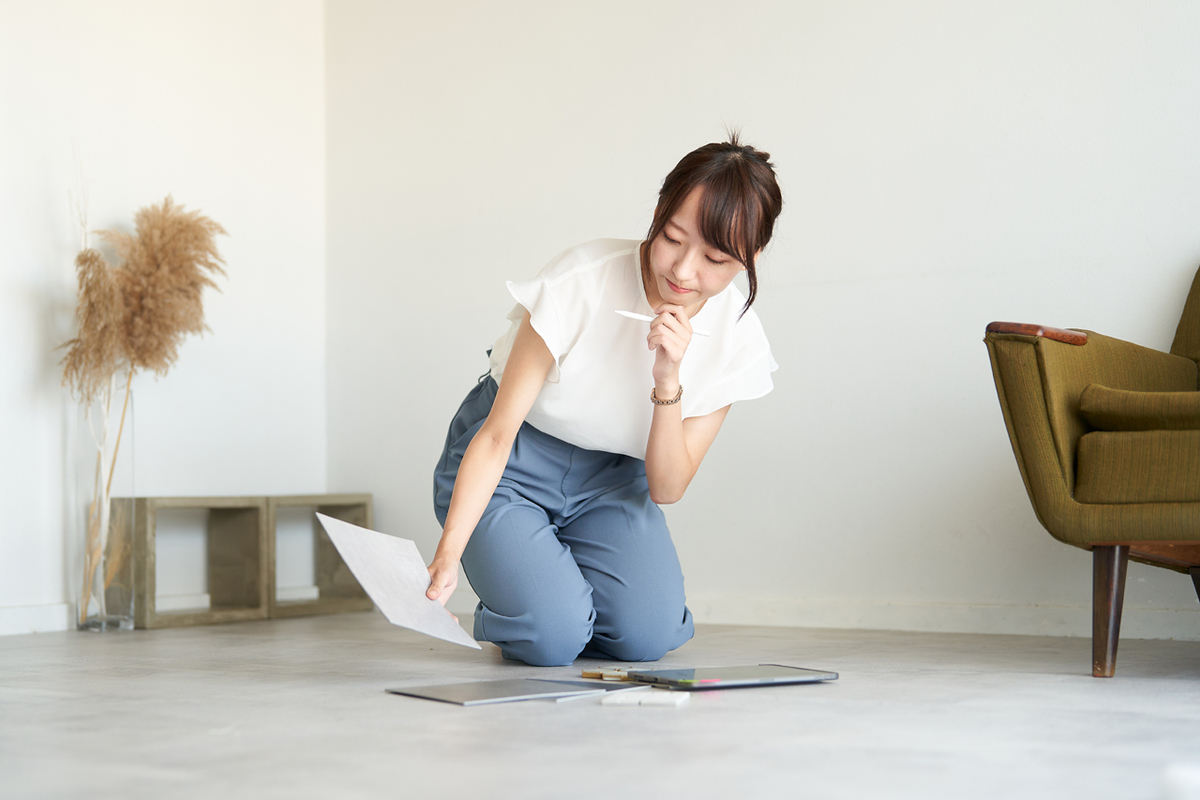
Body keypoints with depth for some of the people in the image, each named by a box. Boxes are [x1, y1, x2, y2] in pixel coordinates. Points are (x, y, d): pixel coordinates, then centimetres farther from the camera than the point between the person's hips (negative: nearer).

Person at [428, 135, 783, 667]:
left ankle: (563, 583, 14)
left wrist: (669, 381, -31)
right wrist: (449, 552, -36)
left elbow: (666, 488, -15)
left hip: (609, 474, 4)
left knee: (647, 635, -19)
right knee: (553, 637, -24)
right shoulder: (582, 282, -28)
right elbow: (497, 433, -25)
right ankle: (503, 604, 11)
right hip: (506, 462, -4)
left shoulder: (737, 341, -16)